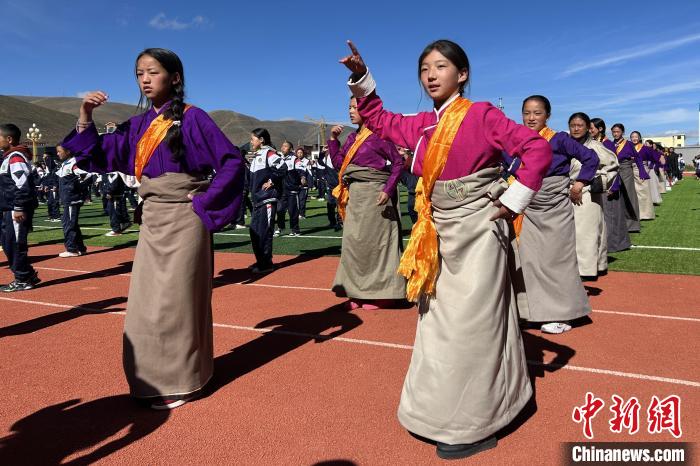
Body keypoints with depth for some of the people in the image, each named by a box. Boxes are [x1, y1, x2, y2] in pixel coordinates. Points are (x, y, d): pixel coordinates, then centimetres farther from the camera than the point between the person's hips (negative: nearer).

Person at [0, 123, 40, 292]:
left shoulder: (16, 157, -14)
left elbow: (22, 185, -22)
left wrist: (19, 208, -23)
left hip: (17, 209, -10)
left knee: (15, 244, -4)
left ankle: (23, 280, 6)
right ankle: (28, 275, 21)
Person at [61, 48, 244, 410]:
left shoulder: (192, 118, -8)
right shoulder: (137, 125, 10)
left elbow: (232, 162, -12)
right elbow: (97, 159, 10)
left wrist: (205, 201, -14)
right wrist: (85, 117, -1)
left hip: (182, 221, -7)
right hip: (151, 222, 7)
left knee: (175, 300, 1)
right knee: (146, 304, 11)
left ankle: (181, 383, 17)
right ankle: (154, 380, 27)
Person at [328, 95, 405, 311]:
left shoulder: (378, 134, -7)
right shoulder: (352, 137, 13)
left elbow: (398, 162, -10)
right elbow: (338, 163, 11)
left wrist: (388, 189, -18)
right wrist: (333, 138, 2)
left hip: (373, 194, -7)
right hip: (354, 195, 7)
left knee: (373, 242, -2)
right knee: (353, 242, 8)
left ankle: (380, 293, 10)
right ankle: (359, 292, 18)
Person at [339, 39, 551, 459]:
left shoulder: (481, 115, -11)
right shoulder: (422, 125, 8)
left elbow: (538, 149, -14)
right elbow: (378, 120, 20)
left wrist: (513, 201, -16)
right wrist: (361, 78, 8)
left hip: (476, 234, -7)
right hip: (441, 234, 7)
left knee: (471, 326, -1)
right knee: (440, 325, 15)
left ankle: (475, 427, 16)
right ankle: (449, 410, 33)